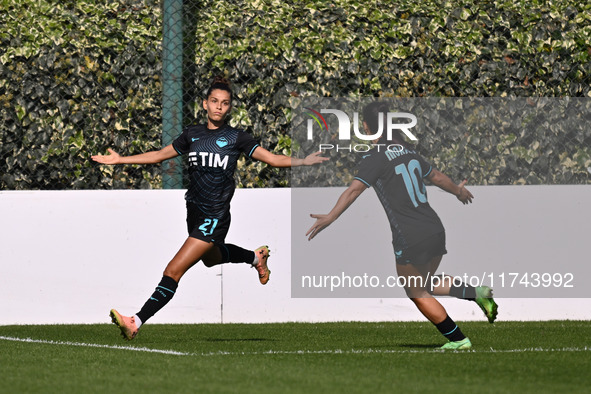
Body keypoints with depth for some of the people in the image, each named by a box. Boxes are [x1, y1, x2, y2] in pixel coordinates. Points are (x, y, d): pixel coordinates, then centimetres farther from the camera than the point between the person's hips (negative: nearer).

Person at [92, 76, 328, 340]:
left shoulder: (236, 138, -5)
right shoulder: (192, 135, 7)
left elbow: (272, 159, -4)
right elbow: (160, 155, 18)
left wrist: (302, 162, -19)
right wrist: (119, 160, 16)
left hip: (216, 217, -7)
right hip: (194, 213, 7)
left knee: (174, 271, -14)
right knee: (211, 258, 32)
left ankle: (135, 323, -19)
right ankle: (256, 256, 59)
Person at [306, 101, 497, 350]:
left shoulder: (375, 157, -9)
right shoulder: (407, 150, 11)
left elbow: (354, 190, -23)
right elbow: (436, 177, 25)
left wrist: (330, 218, -32)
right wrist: (458, 191, 44)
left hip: (410, 239, -7)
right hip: (435, 230, 7)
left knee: (417, 294, 9)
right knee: (425, 285, 24)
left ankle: (457, 339, 8)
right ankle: (475, 292, 7)